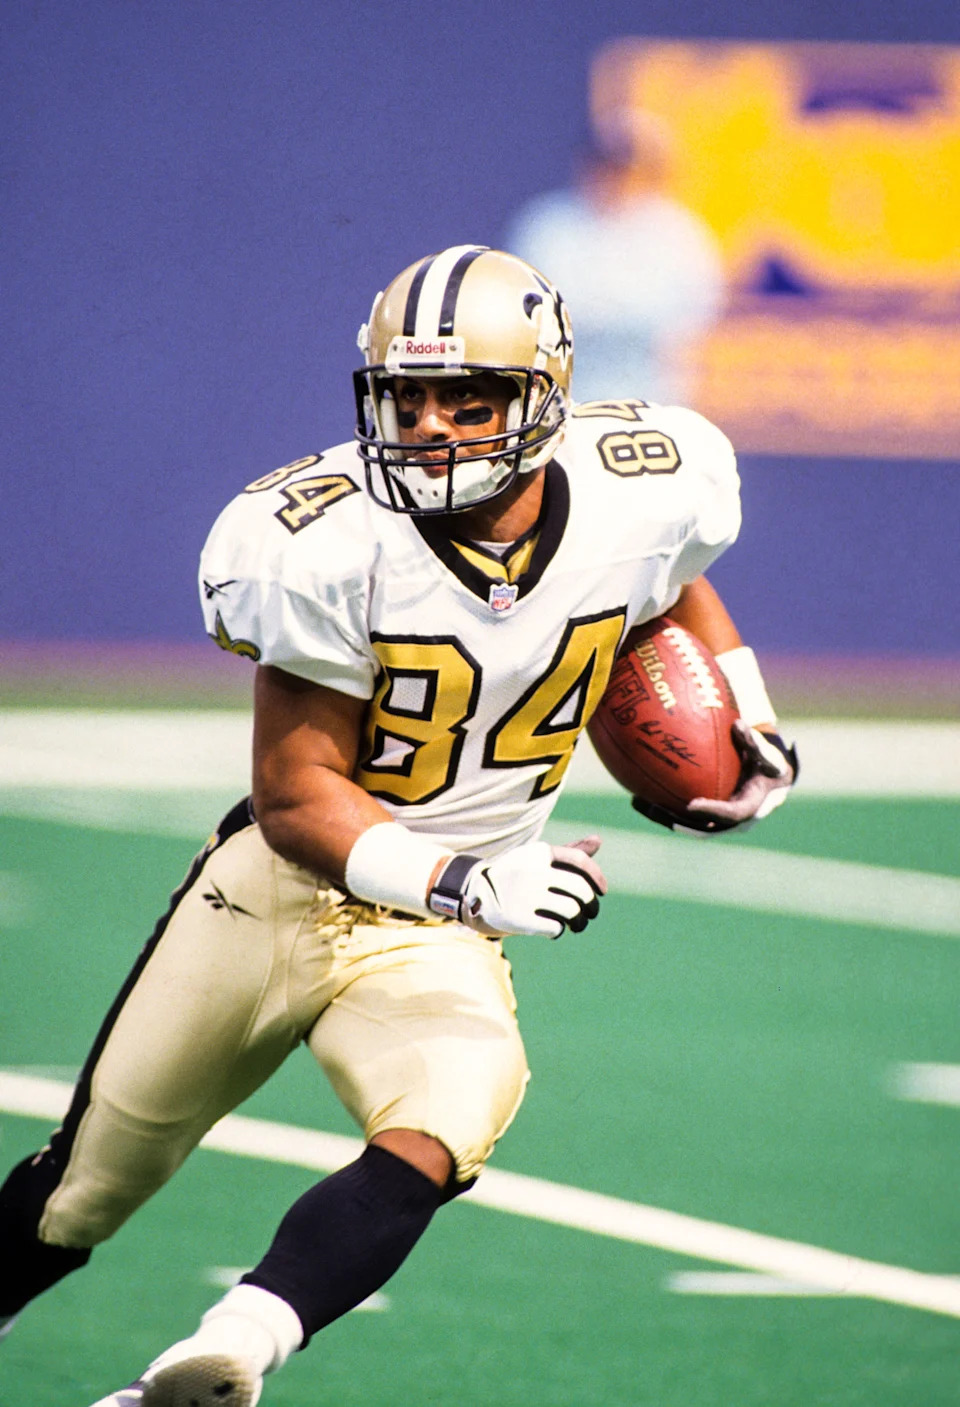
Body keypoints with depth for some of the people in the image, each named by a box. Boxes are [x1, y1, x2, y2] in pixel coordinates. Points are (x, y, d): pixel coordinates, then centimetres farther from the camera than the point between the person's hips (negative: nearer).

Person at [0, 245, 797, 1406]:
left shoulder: (634, 501, -11)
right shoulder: (333, 548, -22)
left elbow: (675, 585, 18)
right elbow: (297, 798, -18)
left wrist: (750, 725, 5)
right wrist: (459, 879, -31)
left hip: (435, 935, 1)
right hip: (276, 889, -1)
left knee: (435, 1142, -31)